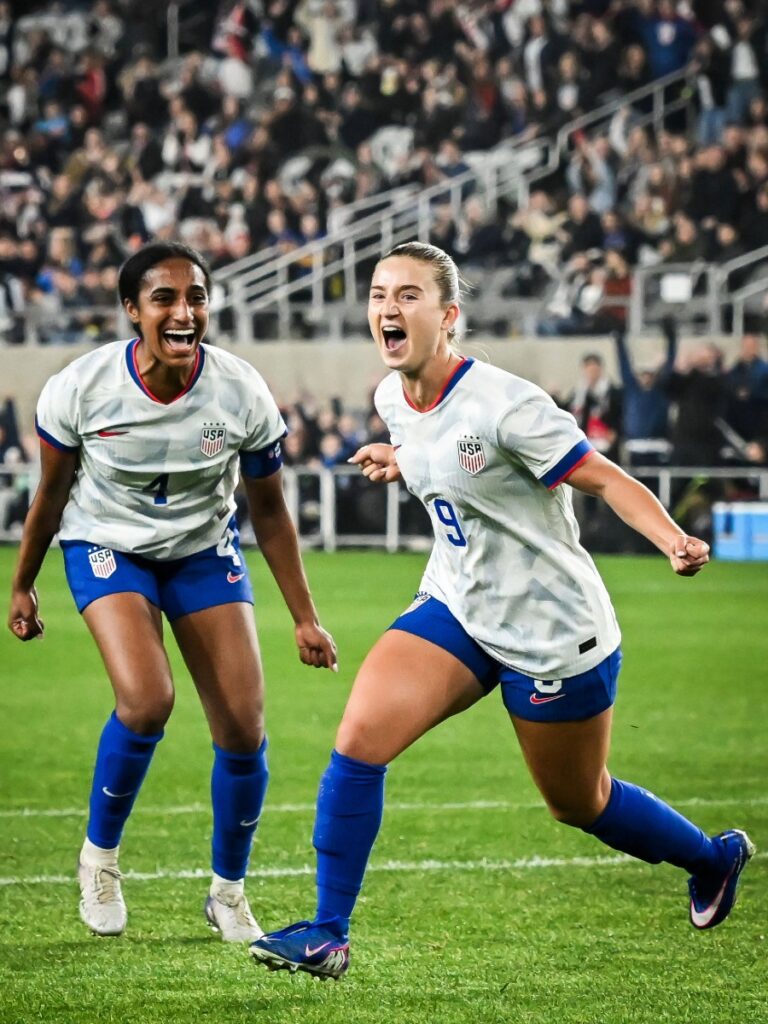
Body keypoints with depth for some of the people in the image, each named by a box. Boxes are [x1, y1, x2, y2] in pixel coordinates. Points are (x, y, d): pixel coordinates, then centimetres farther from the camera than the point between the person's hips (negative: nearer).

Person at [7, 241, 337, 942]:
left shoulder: (242, 393, -19)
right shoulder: (82, 388, -22)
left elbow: (268, 510, -5)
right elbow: (51, 496, -4)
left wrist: (305, 617, -3)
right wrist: (22, 586, 7)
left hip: (204, 549, 2)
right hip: (108, 545, -2)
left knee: (243, 727, -7)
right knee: (146, 702, -26)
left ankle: (229, 892, 17)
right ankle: (99, 855, 1)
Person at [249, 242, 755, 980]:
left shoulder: (503, 404, -24)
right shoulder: (394, 400, -2)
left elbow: (604, 477, -21)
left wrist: (675, 541, -36)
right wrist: (398, 462, 5)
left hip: (554, 633, -6)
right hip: (457, 609, 6)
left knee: (579, 804, 12)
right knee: (360, 737, -16)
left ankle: (715, 858, 42)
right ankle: (327, 935, -8)